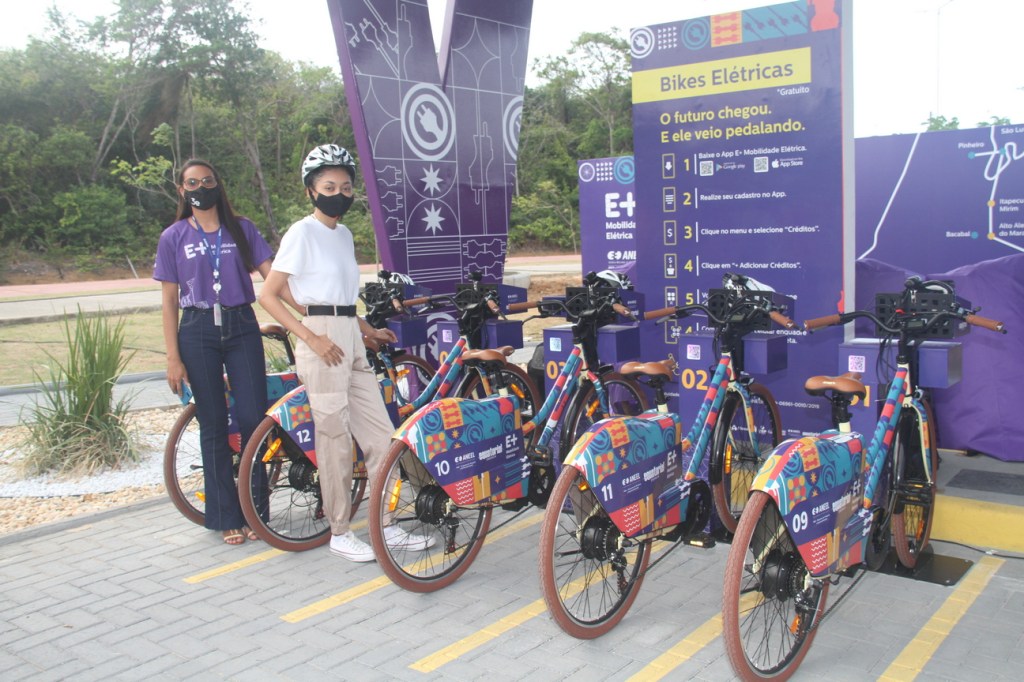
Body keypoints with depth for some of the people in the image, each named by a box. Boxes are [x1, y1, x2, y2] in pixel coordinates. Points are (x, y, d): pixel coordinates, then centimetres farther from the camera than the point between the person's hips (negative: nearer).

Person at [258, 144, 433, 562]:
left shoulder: (344, 235, 15)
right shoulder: (303, 233, -7)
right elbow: (268, 296, -10)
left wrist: (369, 330, 15)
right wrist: (312, 338, -17)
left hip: (350, 339, 8)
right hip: (323, 342, -7)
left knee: (380, 433, 7)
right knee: (336, 441, 0)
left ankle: (388, 526, 18)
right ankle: (339, 533, 14)